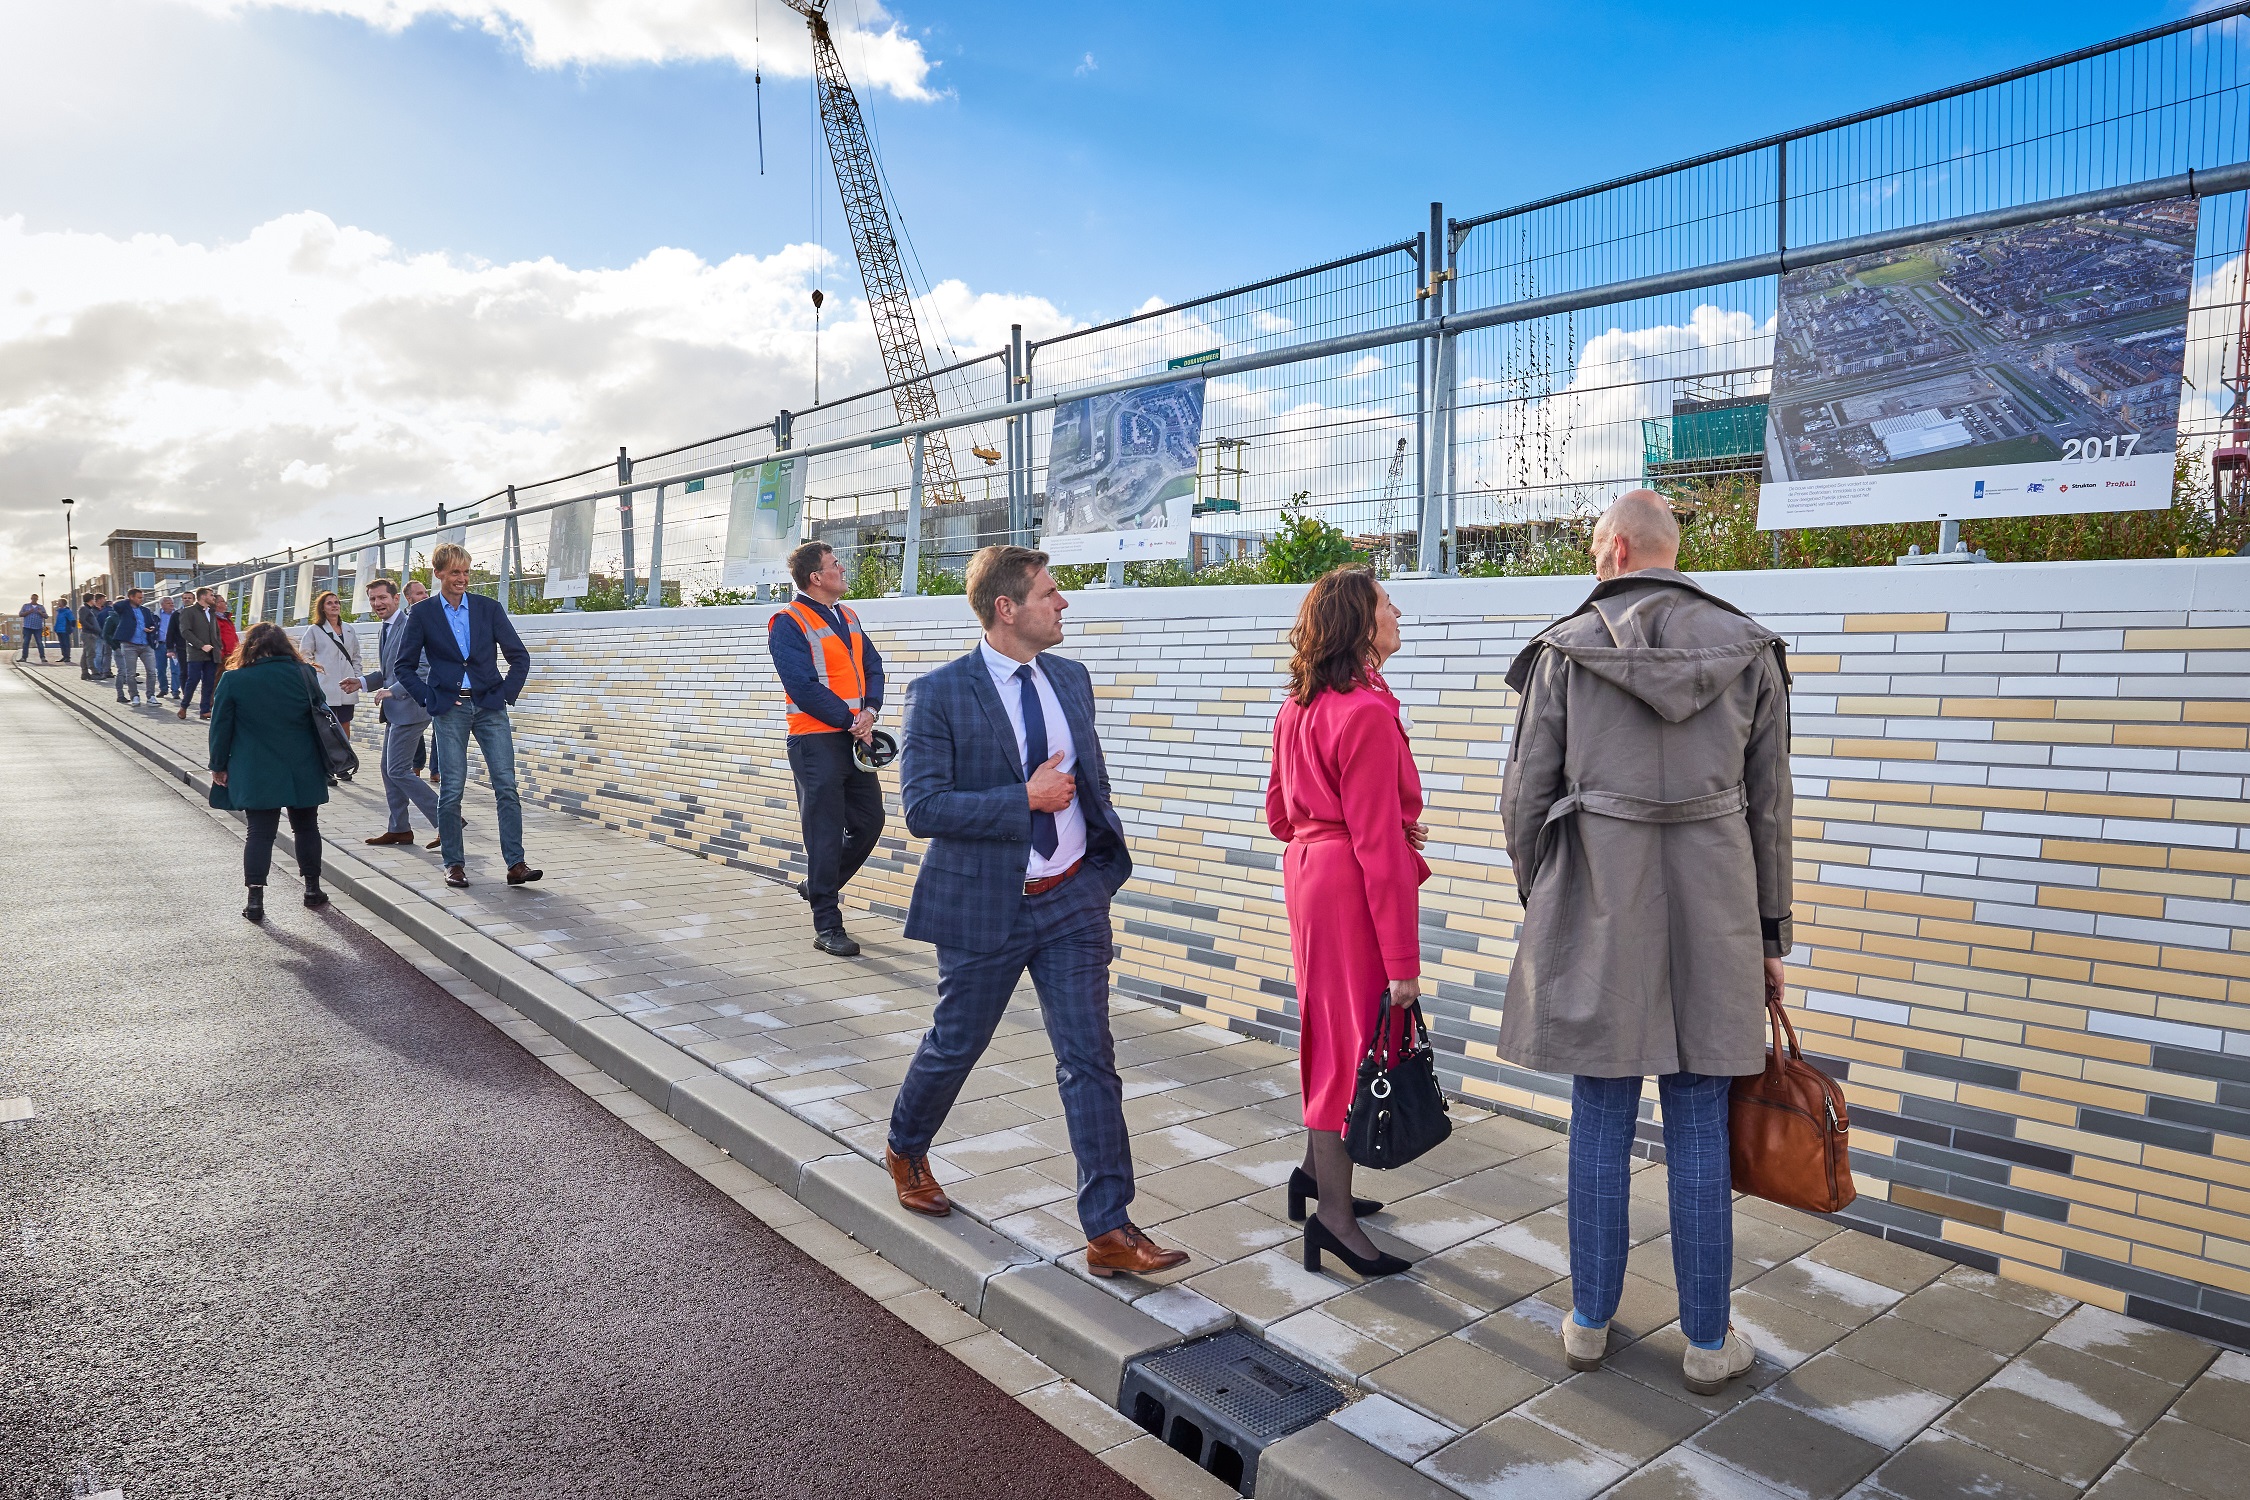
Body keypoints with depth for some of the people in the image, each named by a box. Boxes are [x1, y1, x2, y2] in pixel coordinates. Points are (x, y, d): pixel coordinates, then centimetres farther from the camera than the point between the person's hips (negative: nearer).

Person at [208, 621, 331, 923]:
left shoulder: (234, 680, -5)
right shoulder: (305, 674, -1)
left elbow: (221, 727, -1)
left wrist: (218, 766, 10)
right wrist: (325, 762, 20)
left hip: (257, 776, -1)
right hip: (303, 772, 1)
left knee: (260, 833, 3)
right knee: (306, 827, 15)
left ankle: (255, 900, -2)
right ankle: (312, 889, 22)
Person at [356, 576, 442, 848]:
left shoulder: (410, 626, -14)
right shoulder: (385, 631, 17)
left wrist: (393, 690, -24)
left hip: (410, 708, -10)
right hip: (394, 711, 10)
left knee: (398, 770, -11)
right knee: (389, 769, 13)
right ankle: (399, 829, 21)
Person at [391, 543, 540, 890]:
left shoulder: (489, 608, 7)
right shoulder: (423, 613, 5)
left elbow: (519, 656, 9)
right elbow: (403, 666, 9)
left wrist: (506, 693, 0)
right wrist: (428, 699, -1)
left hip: (489, 706, 1)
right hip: (449, 710, -1)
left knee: (506, 786, -6)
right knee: (451, 789, -1)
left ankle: (516, 864, -5)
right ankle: (454, 864, 11)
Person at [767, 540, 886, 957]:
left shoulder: (847, 617, 14)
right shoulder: (788, 623, -9)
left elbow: (873, 665, 10)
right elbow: (804, 687, -16)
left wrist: (870, 710, -9)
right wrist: (851, 721, -14)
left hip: (856, 739, 7)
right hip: (817, 742, -7)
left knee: (869, 821, 13)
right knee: (825, 832, -2)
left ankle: (817, 886, 34)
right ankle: (827, 926, 7)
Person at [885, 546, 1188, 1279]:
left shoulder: (1071, 679, 5)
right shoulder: (940, 694, -13)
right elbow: (922, 807, -19)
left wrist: (1106, 855, 10)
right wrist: (1026, 799, -22)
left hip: (1072, 899, 4)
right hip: (985, 905, -4)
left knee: (1090, 1060, 1)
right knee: (955, 1045, 15)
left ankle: (1109, 1229, 8)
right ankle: (906, 1151, 45)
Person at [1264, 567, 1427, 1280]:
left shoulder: (1299, 707, 9)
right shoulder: (1368, 712, -19)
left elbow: (1280, 815, 15)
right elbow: (1376, 845, -21)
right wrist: (1403, 962, -18)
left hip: (1308, 870, 9)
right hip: (1354, 886, -9)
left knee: (1331, 1025, 21)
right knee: (1357, 1038, 0)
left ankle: (1318, 1169, 34)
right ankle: (1333, 1212, 10)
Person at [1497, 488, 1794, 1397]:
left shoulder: (1565, 649, -3)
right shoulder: (1749, 650, 4)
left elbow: (1526, 796, -1)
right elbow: (1770, 806, 7)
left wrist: (1541, 900, 14)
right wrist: (1770, 935, 14)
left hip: (1595, 911, -1)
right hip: (1712, 909, 2)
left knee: (1600, 1126, 9)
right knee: (1699, 1132, 10)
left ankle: (1589, 1322, 23)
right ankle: (1708, 1341, 22)